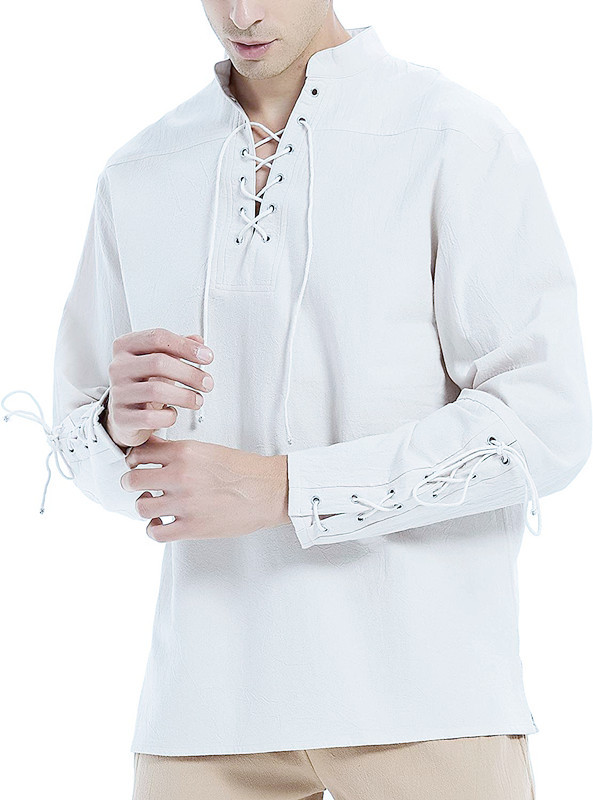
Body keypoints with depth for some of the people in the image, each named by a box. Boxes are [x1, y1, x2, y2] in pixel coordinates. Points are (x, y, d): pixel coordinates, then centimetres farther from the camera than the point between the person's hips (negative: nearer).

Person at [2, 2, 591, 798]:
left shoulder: (458, 139, -3)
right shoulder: (137, 178, 11)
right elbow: (81, 444, 16)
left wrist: (280, 488, -15)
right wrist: (124, 423, -9)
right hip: (211, 696, 4)